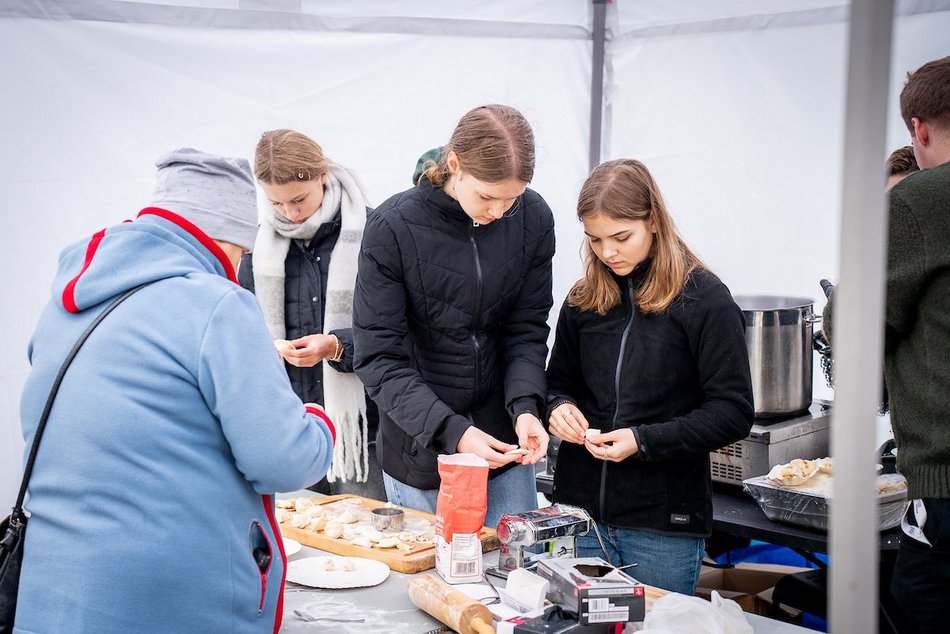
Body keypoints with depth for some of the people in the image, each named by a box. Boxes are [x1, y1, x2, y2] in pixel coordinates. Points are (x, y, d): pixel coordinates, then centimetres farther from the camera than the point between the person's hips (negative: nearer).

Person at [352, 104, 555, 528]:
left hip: (503, 447, 3)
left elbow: (527, 331, 0)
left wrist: (525, 407, -17)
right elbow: (379, 358, -16)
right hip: (420, 453, -2)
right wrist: (450, 431, -25)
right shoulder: (392, 228, -16)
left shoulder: (533, 219, -6)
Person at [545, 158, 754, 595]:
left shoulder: (705, 300, -8)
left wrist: (643, 440, -19)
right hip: (581, 513, 4)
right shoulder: (583, 300, 7)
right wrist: (560, 408, -6)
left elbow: (733, 413, -10)